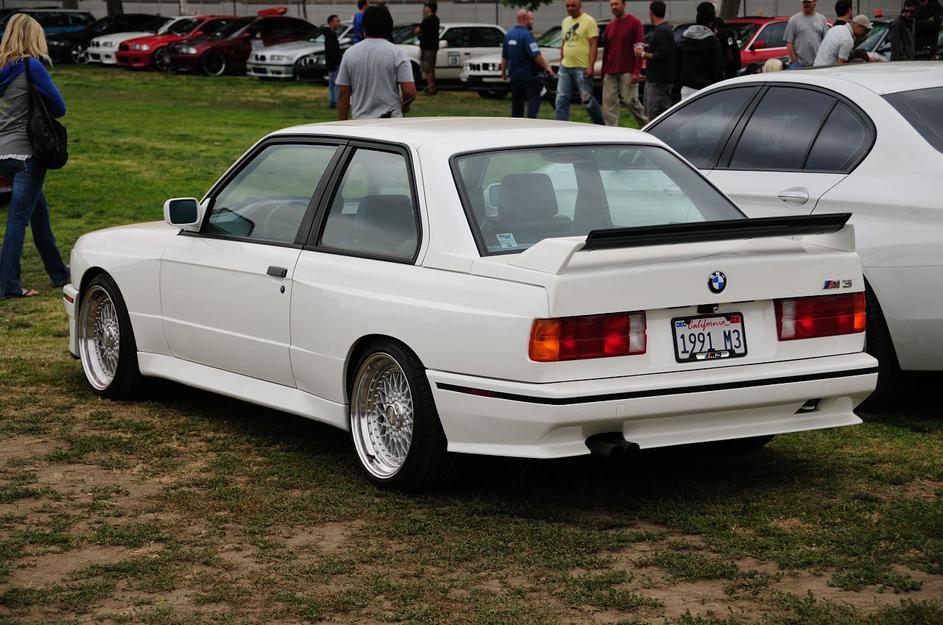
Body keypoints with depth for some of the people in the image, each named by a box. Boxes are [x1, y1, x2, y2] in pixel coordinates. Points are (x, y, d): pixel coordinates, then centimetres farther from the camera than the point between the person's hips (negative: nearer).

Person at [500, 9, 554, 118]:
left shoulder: (508, 35, 7)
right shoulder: (526, 35, -17)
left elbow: (504, 57, 13)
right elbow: (536, 56, -22)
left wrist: (503, 72, 24)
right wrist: (547, 68, -13)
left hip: (514, 76, 7)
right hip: (530, 76, -7)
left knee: (517, 103, 14)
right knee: (533, 101, -4)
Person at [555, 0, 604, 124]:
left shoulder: (588, 21, -8)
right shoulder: (565, 22, 14)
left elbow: (593, 45, -13)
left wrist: (590, 66, -20)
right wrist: (560, 63, 15)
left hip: (582, 68, -7)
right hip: (565, 67, 7)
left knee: (587, 100, -1)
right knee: (561, 100, 1)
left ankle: (601, 126, 17)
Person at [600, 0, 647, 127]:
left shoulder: (634, 23, -4)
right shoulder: (610, 26, 15)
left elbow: (639, 49, -10)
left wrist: (636, 72, -17)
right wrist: (603, 71, 17)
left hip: (627, 72, -6)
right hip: (610, 72, 6)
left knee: (630, 100, -6)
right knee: (609, 102, 0)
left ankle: (646, 125, 12)